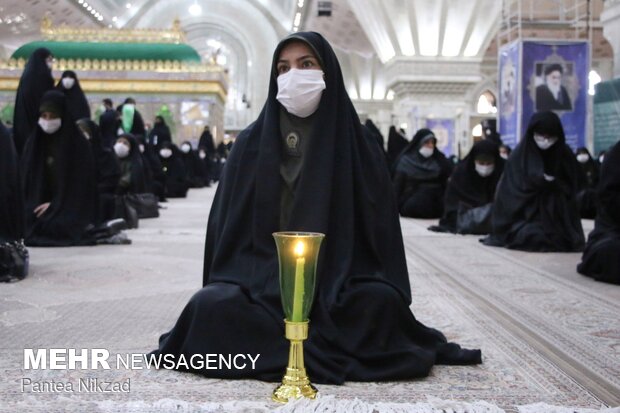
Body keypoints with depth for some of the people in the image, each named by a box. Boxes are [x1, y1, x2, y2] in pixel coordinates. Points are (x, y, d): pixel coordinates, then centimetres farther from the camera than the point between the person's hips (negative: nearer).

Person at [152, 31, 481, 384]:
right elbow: (227, 224, 5)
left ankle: (275, 347, -15)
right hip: (261, 277, 1)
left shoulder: (358, 144, 0)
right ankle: (325, 347, -15)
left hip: (337, 281, 0)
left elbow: (379, 226, 1)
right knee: (212, 305, -31)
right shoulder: (252, 142, 3)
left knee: (381, 302, -32)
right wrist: (234, 280, -8)